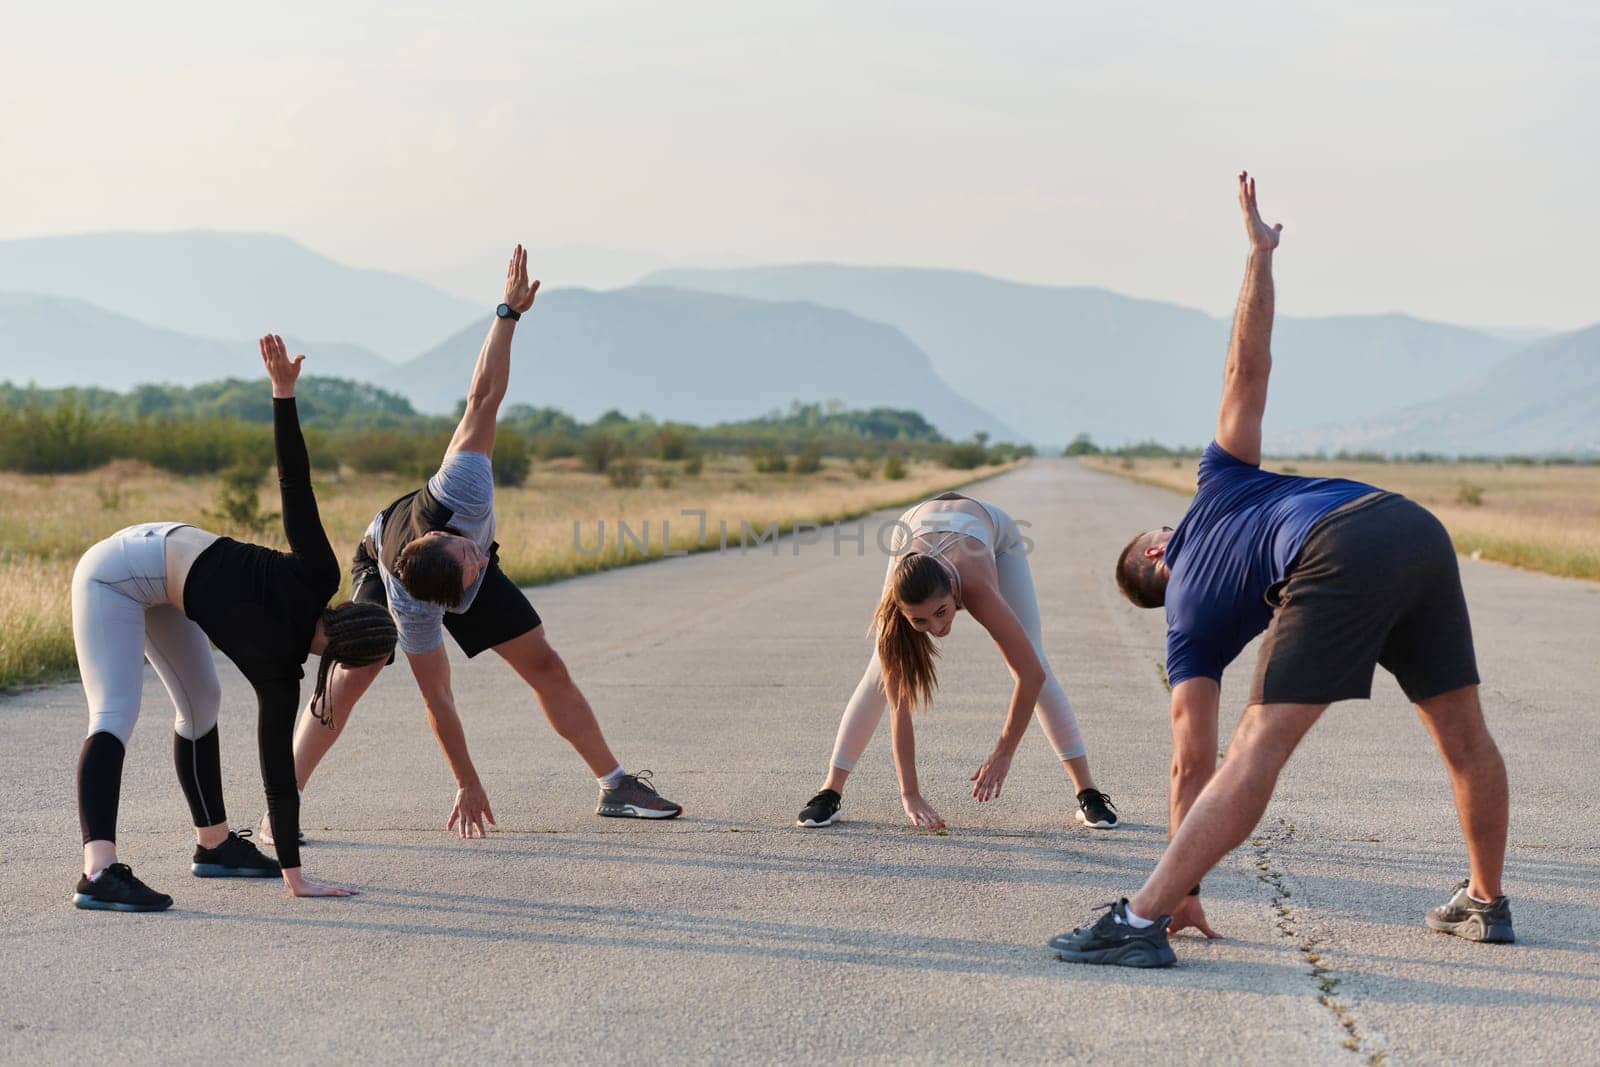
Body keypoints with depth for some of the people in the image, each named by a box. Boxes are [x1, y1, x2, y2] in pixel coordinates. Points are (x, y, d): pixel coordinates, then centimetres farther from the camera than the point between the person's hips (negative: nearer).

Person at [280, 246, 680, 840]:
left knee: (544, 664, 0)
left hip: (438, 559, 4)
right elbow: (436, 698, -35)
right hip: (380, 564, -4)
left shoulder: (460, 491, -43)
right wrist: (467, 785, -30)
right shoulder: (412, 610, -44)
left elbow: (484, 397, -37)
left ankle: (615, 785, 8)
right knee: (352, 675, -25)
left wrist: (509, 312, -41)